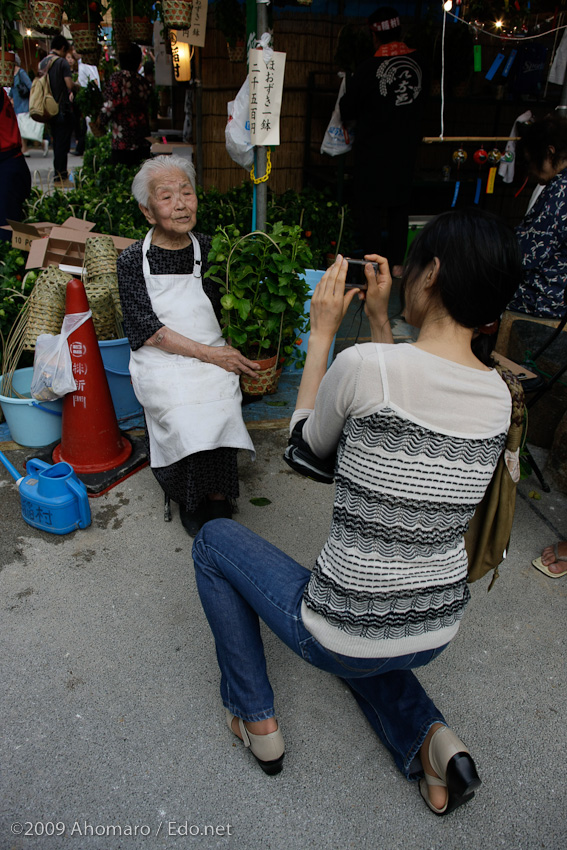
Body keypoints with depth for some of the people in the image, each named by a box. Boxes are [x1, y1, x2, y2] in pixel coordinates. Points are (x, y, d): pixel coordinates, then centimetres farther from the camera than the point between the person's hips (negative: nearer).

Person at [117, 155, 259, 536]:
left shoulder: (209, 250, 9)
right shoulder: (133, 260, 1)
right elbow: (149, 330, -7)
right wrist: (208, 353, -14)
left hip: (214, 360, 2)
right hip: (161, 365, -1)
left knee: (218, 415, -27)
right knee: (186, 421, -27)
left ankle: (214, 496, -7)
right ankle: (194, 501, -3)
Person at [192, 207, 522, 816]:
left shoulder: (362, 364, -24)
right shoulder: (499, 395, -5)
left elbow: (310, 443, -4)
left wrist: (322, 333, 0)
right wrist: (378, 321, 10)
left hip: (346, 637, -6)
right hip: (437, 634, 7)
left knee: (214, 538, 16)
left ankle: (256, 718, 22)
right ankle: (428, 739, 17)